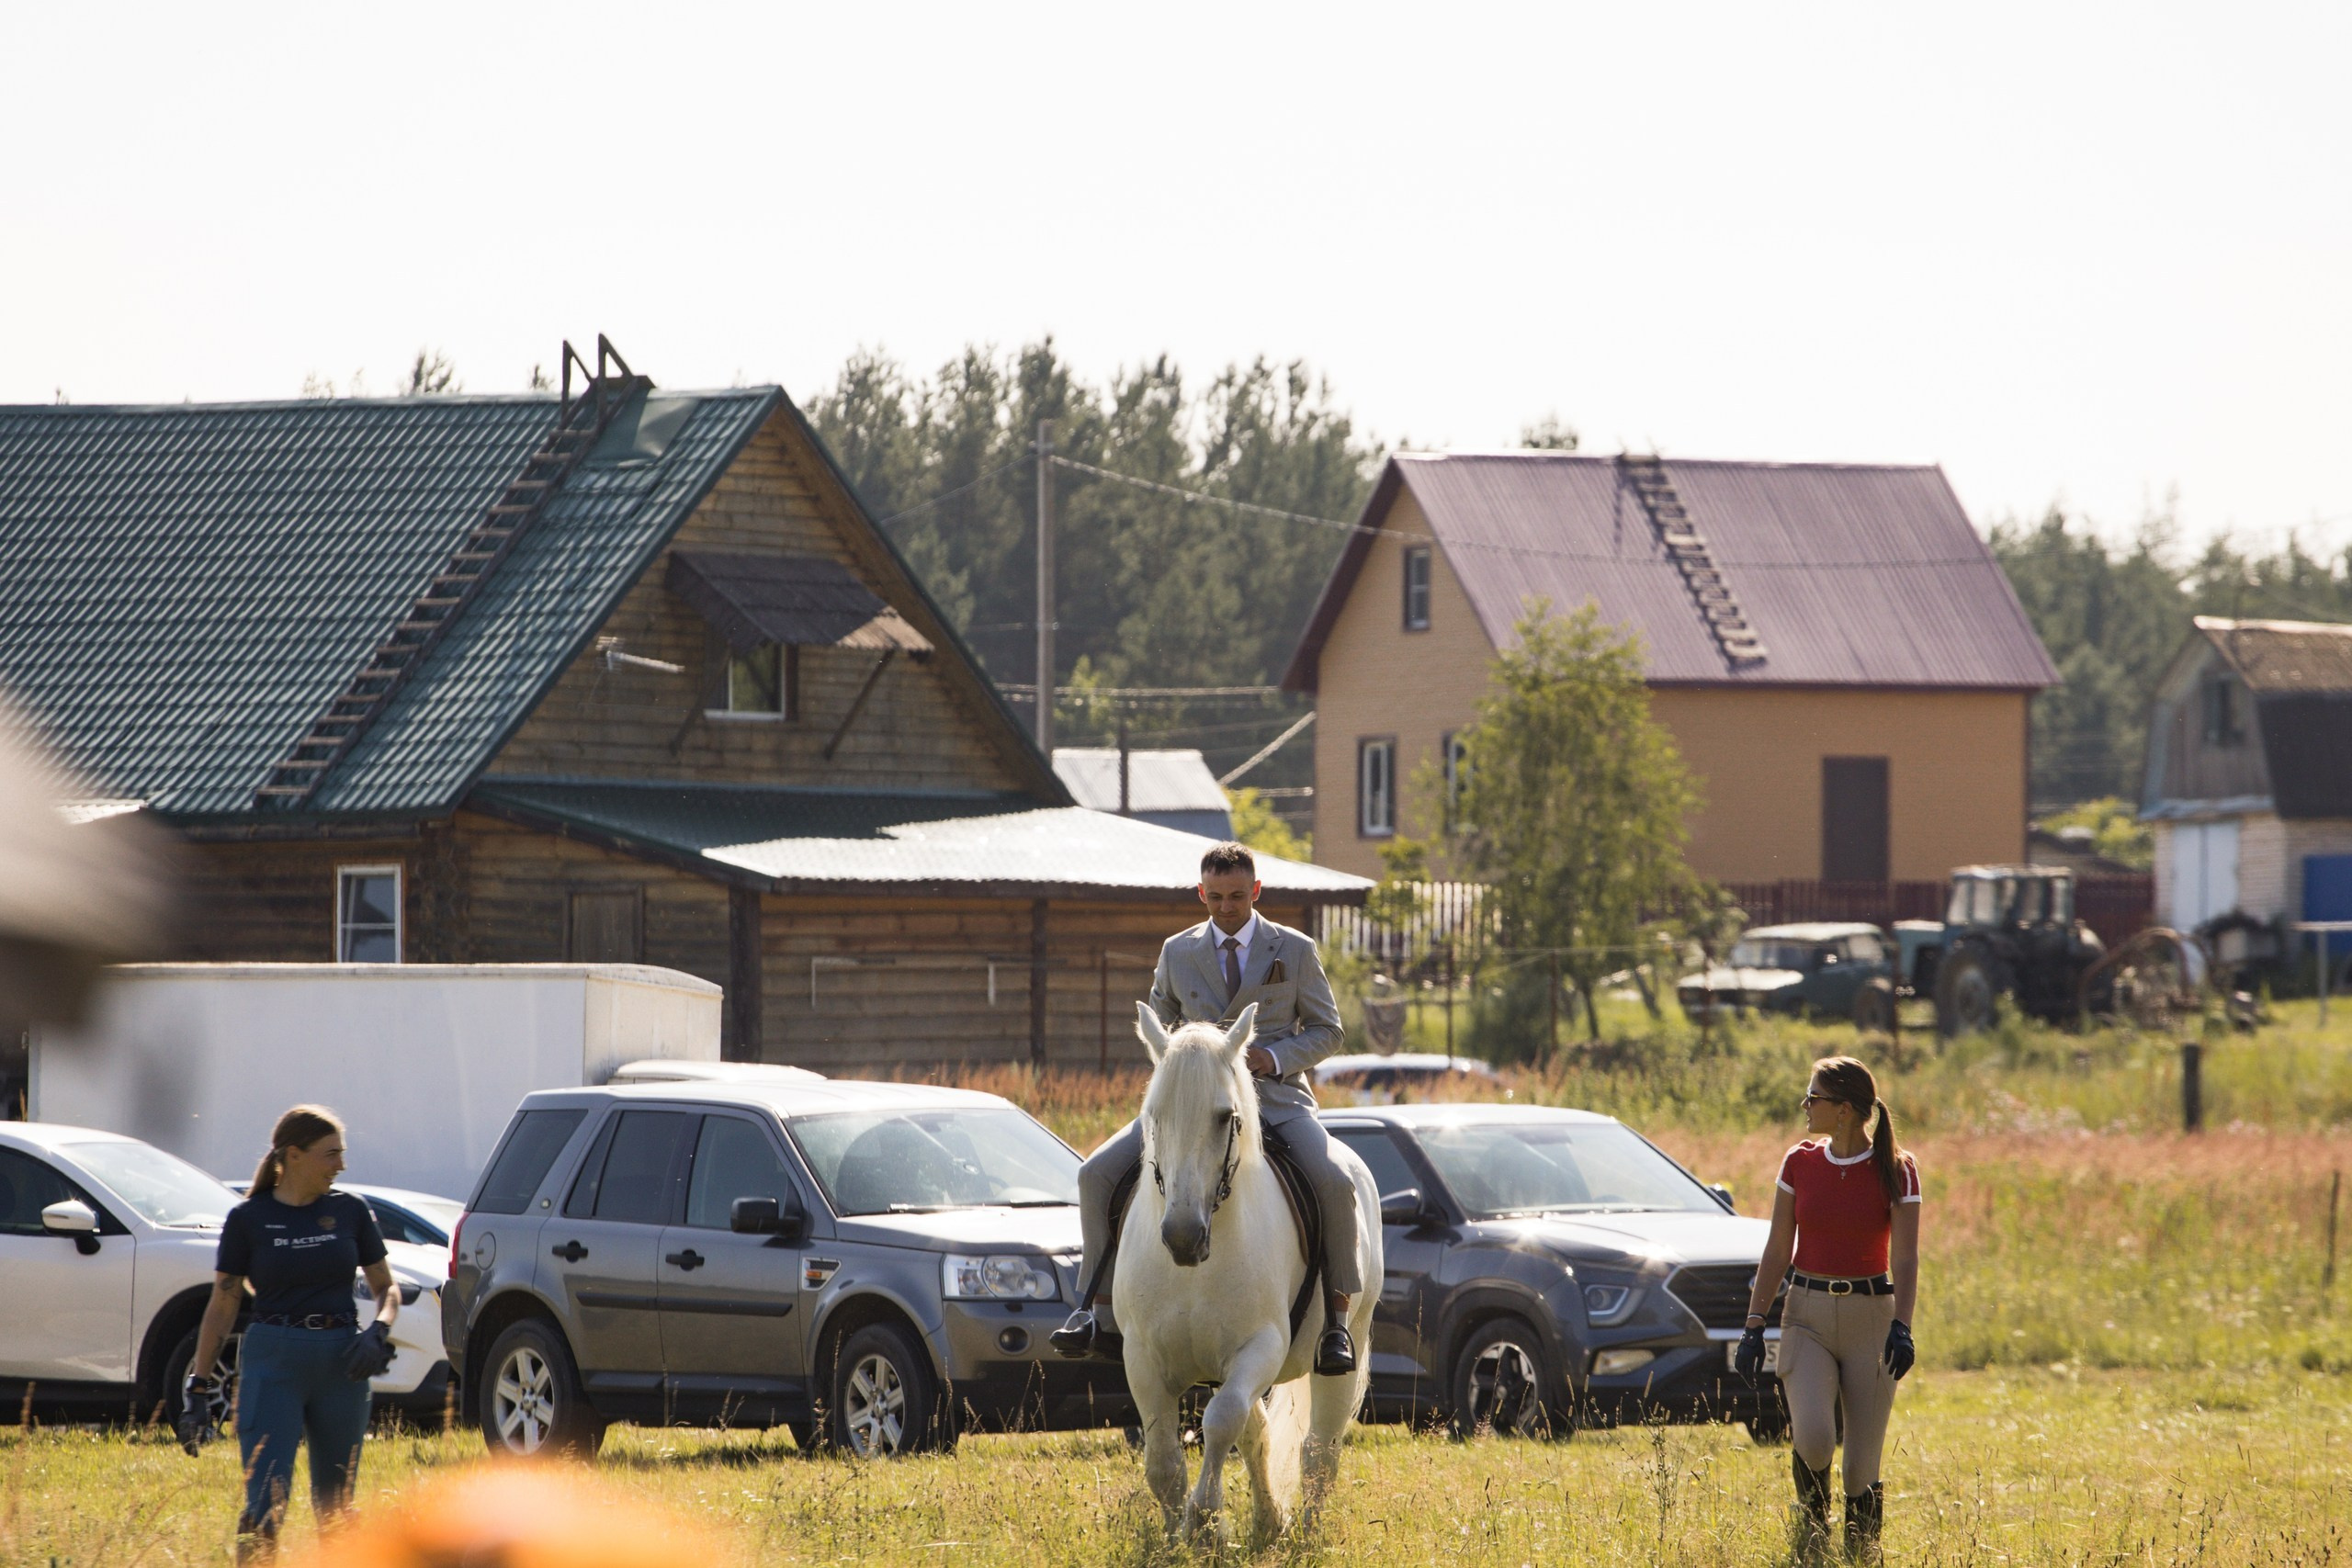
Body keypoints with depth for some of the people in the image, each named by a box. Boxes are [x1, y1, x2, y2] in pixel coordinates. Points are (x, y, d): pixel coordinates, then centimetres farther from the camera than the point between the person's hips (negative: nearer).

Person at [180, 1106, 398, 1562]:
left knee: (336, 1508, 8)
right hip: (273, 1364, -3)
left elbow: (386, 1288, 13)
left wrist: (379, 1331, -9)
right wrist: (197, 1384, -1)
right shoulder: (249, 1219, 0)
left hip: (341, 1365, 3)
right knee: (266, 1504, -13)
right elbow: (222, 1305, 3)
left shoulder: (351, 1212, 6)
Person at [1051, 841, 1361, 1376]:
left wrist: (1274, 1056, -13)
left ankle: (1336, 1318, -15)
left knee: (1335, 1184, -29)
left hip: (1276, 1095, -2)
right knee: (1097, 1174, -13)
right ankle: (1101, 1312, -3)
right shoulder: (1178, 952, 9)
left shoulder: (1296, 951, 3)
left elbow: (1326, 1030, 6)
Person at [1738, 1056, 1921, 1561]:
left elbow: (1905, 1258, -12)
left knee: (1863, 1466, -3)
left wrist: (1901, 1326, -27)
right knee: (1814, 1438, -20)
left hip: (1871, 1317, -2)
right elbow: (1777, 1252, 7)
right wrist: (1754, 1324, 0)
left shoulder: (1896, 1170, -5)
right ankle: (1811, 1520, 10)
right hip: (1808, 1316, 2)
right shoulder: (1799, 1163, 4)